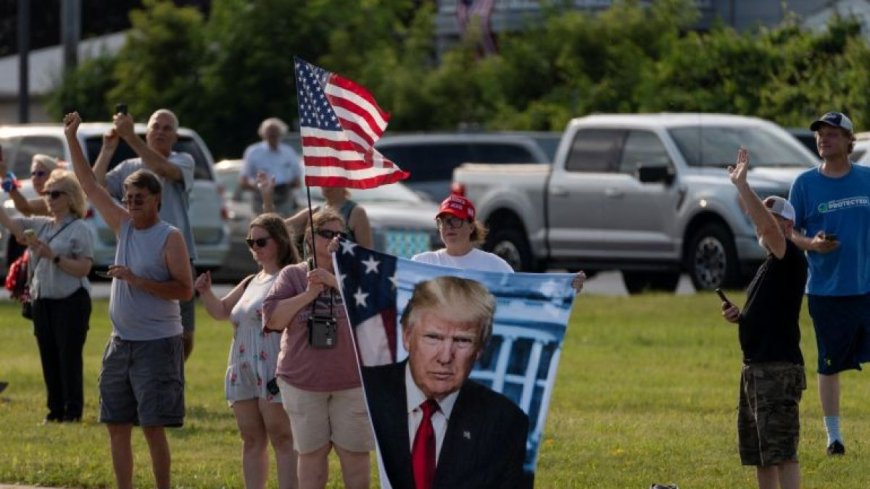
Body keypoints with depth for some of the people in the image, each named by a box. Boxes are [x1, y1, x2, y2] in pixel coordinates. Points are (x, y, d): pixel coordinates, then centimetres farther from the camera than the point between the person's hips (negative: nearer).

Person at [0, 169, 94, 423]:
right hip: (43, 301, 7)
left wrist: (53, 256, -21)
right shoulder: (40, 226, 13)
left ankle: (73, 411, 0)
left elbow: (83, 268, -14)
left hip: (71, 301, -7)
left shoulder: (79, 230, -7)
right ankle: (55, 409, 15)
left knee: (69, 357, -5)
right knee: (48, 357, 8)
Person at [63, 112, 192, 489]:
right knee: (117, 426, 8)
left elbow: (185, 289, -17)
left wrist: (137, 280, -22)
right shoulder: (124, 227, 8)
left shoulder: (169, 238, -10)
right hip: (121, 342, 7)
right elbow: (90, 186, 13)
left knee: (153, 426, -7)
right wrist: (71, 139, 9)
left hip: (158, 344, -7)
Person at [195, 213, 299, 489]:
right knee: (252, 441, 10)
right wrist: (205, 293, 7)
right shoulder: (251, 283, 20)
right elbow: (220, 311, 24)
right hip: (243, 371, 9)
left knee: (282, 439, -8)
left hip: (273, 371, -9)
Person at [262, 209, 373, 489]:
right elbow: (272, 318, -5)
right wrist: (309, 294, -14)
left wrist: (335, 281, -22)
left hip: (352, 382, -1)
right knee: (312, 452, 8)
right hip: (303, 382, 1)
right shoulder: (293, 275, 5)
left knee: (355, 452, 3)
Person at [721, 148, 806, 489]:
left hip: (779, 369, -10)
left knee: (781, 452, -13)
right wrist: (740, 317, 10)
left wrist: (741, 184, -26)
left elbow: (767, 225, -28)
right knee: (759, 452, 14)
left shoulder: (791, 260, -10)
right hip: (755, 367, 10)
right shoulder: (767, 268, 19)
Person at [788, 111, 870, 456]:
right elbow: (790, 232, 2)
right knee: (829, 365, 7)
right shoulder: (805, 183, 0)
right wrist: (811, 243, -18)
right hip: (825, 290, -1)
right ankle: (833, 435, 18)